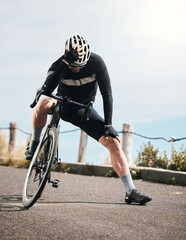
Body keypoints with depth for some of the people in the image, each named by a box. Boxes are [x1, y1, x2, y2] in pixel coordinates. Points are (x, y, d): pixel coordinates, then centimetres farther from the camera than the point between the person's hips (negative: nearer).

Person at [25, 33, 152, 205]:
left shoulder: (96, 62, -20)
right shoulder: (59, 65, -21)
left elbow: (107, 93, -16)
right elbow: (47, 89, -40)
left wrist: (108, 124, -21)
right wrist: (65, 63, -45)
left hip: (84, 110, 1)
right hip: (63, 105, -1)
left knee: (114, 142, -16)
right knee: (43, 104, -37)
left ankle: (131, 191, -12)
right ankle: (34, 145, -13)